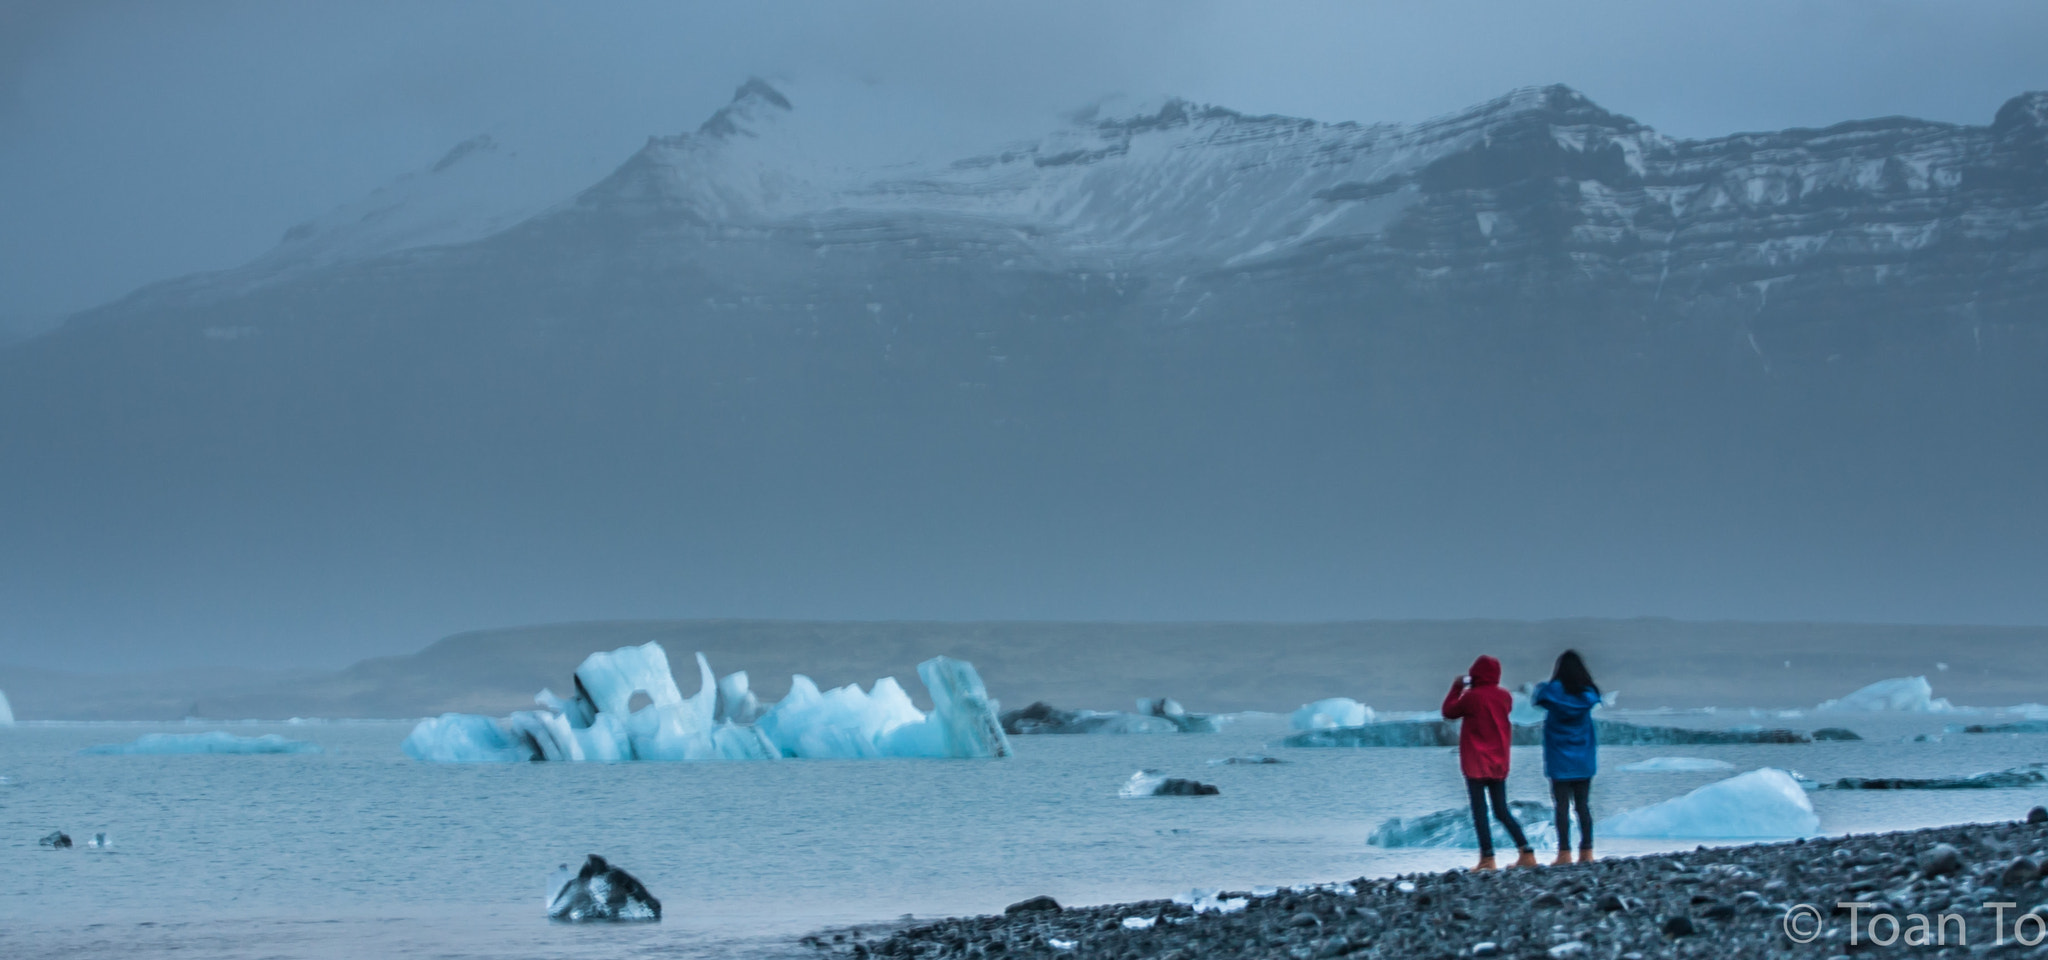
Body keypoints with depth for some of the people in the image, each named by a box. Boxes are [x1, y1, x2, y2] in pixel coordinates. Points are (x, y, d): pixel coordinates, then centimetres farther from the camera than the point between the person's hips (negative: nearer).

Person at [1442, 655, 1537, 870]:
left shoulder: (1471, 697, -12)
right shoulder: (1504, 697, 2)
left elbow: (1448, 712, 1)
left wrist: (1457, 687, 14)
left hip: (1476, 762, -6)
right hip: (1500, 762, 6)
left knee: (1479, 811, -3)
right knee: (1502, 810, 12)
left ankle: (1487, 858, -9)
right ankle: (1527, 853, 4)